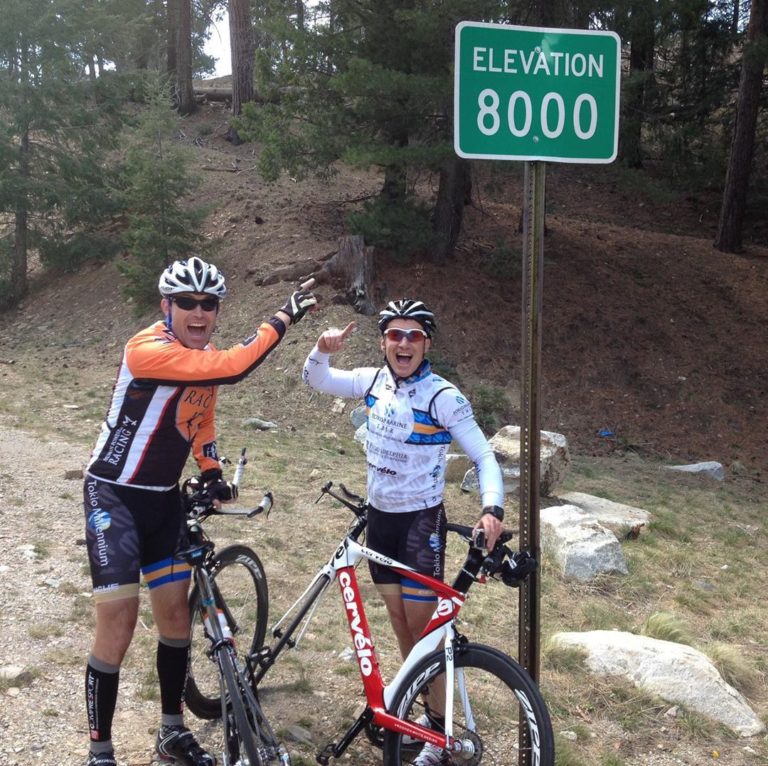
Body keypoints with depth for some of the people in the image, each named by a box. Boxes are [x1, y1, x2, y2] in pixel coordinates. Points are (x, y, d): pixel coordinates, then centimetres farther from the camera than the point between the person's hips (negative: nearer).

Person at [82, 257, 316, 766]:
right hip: (115, 495, -7)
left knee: (176, 614, 10)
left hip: (165, 498, 8)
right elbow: (234, 368, -36)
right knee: (119, 623, -9)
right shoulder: (147, 350, -24)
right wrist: (286, 316, -29)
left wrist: (212, 473, 3)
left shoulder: (205, 358, 3)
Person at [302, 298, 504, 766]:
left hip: (421, 521, -6)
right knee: (400, 622, 16)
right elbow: (316, 379, 6)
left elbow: (484, 456, -17)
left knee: (424, 628, 0)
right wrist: (324, 350, -16)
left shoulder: (443, 396, -17)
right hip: (380, 517, 6)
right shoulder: (375, 381, -1)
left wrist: (492, 508, -34)